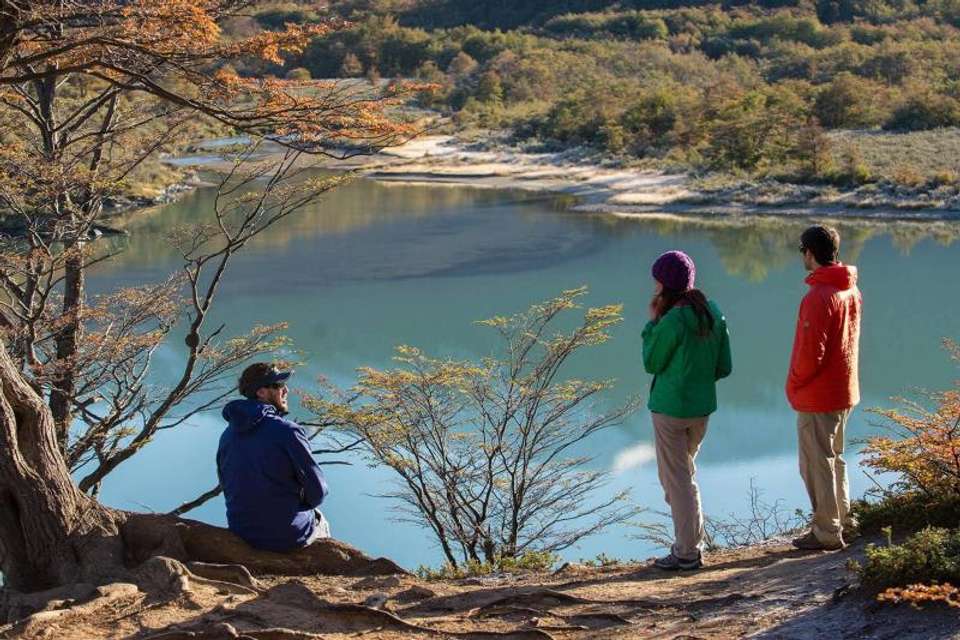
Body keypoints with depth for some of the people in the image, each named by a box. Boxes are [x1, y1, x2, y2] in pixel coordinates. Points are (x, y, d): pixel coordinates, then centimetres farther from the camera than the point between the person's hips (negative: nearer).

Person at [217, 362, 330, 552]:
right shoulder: (287, 431, -20)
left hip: (243, 534, 5)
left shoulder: (228, 435, -1)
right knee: (320, 523, 30)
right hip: (290, 536, -5)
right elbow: (317, 490, -15)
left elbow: (227, 487, 8)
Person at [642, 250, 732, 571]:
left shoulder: (672, 322, -21)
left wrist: (653, 322, -5)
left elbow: (651, 363, -8)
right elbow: (724, 367, 5)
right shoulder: (713, 313, 1)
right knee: (683, 471, 22)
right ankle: (692, 541, 27)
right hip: (703, 407, 7)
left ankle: (688, 552, 9)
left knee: (677, 479, 4)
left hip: (670, 409, -7)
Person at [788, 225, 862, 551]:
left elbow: (811, 353, -24)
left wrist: (794, 383, -7)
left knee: (816, 464, 2)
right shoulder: (852, 291, 5)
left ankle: (826, 532, 8)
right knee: (834, 458, 21)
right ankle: (843, 520, 30)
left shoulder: (818, 297, -23)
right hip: (845, 391, 9)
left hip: (817, 396, -9)